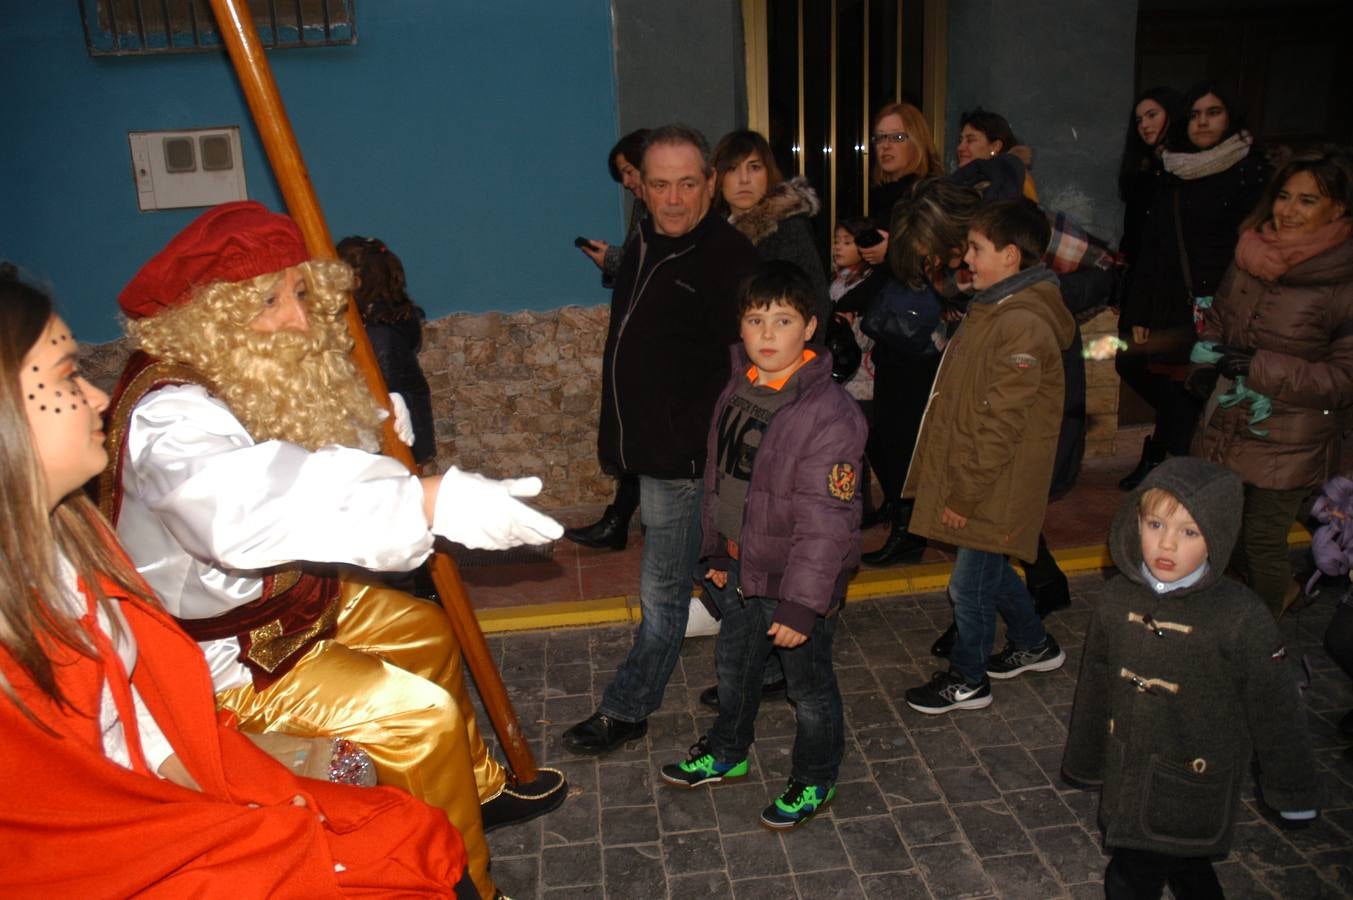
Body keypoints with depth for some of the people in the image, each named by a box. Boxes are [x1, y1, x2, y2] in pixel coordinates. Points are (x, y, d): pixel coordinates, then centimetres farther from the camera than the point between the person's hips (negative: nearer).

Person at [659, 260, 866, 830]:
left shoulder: (829, 413, -25)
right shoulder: (737, 390, 0)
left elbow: (825, 522, -25)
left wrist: (801, 605, -24)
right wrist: (716, 551, 15)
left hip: (796, 582, -7)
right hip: (740, 571, 7)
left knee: (809, 688, 15)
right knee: (733, 669, 26)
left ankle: (814, 780, 39)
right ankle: (726, 753, 51)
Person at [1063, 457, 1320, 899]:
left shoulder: (1242, 618, -22)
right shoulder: (1118, 597, -8)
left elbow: (1276, 713, -9)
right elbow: (1095, 687, 5)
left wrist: (1293, 791, 1)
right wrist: (1085, 762, 15)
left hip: (1194, 790, -4)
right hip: (1127, 776, 5)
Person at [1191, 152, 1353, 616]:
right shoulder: (1251, 257, 1)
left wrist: (1260, 368, -26)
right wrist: (1209, 355, -4)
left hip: (1288, 443, -6)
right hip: (1228, 424, 6)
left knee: (1262, 540, 6)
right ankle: (1280, 590, 48)